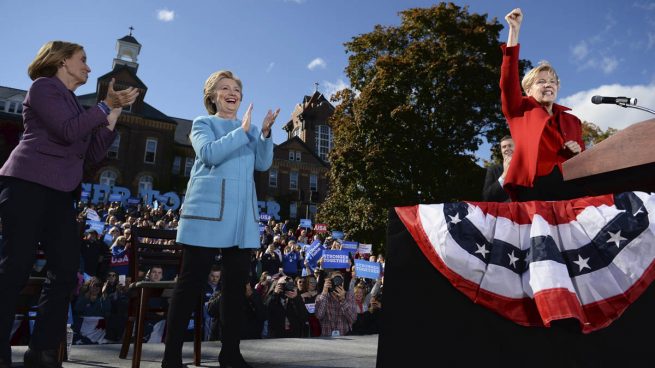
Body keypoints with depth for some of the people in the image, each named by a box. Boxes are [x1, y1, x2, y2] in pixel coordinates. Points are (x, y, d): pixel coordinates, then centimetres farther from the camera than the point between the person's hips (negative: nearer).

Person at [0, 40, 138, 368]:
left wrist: (115, 110, 11)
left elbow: (93, 153, 13)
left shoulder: (74, 103, 23)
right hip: (28, 184, -8)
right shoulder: (43, 86, 1)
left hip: (60, 193, 8)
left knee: (66, 272, 2)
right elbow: (68, 131, -14)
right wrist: (106, 104, -8)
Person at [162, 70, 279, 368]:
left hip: (242, 213, 5)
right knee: (191, 281, -3)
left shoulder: (250, 130, 21)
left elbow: (263, 164, 7)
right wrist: (242, 131, -13)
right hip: (208, 209, -4)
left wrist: (265, 133, -7)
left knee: (237, 282, 5)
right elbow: (209, 154, -11)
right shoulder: (203, 123, 10)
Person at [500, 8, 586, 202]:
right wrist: (514, 30, -3)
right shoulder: (521, 111, 17)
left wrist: (578, 150, 5)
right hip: (535, 185, -4)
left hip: (571, 184, 4)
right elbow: (508, 81, 1)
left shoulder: (572, 120, 27)